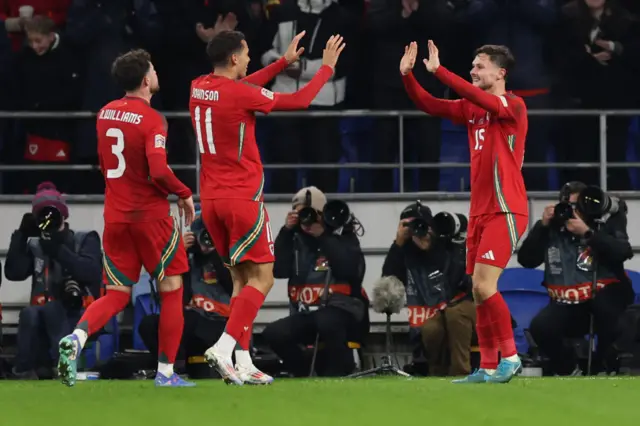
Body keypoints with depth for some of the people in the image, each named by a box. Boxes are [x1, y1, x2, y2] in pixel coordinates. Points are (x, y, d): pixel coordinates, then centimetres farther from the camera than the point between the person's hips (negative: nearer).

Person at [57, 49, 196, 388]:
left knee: (116, 296, 9)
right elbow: (159, 171, -24)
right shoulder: (151, 120, -15)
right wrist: (184, 194, -8)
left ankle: (76, 339, -19)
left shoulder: (105, 114, 7)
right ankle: (166, 373, 9)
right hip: (151, 216, -6)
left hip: (115, 216, 6)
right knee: (171, 290, 9)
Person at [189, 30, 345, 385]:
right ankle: (224, 348, -17)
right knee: (261, 278, -2)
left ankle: (243, 363, 7)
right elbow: (299, 101, -6)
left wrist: (285, 61, 31)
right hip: (243, 198, -8)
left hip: (212, 198, 8)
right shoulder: (240, 93, -16)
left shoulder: (199, 88, 6)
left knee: (242, 277, 13)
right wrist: (327, 67, 9)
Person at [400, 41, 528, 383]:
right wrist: (407, 75, -1)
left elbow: (477, 97, -27)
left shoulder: (513, 106, -10)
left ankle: (510, 356, -6)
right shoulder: (471, 109, 12)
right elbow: (429, 105, 14)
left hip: (505, 211, -8)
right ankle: (488, 367, 8)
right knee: (479, 291, 5)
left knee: (484, 285, -15)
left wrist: (438, 70, -27)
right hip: (479, 212, 8)